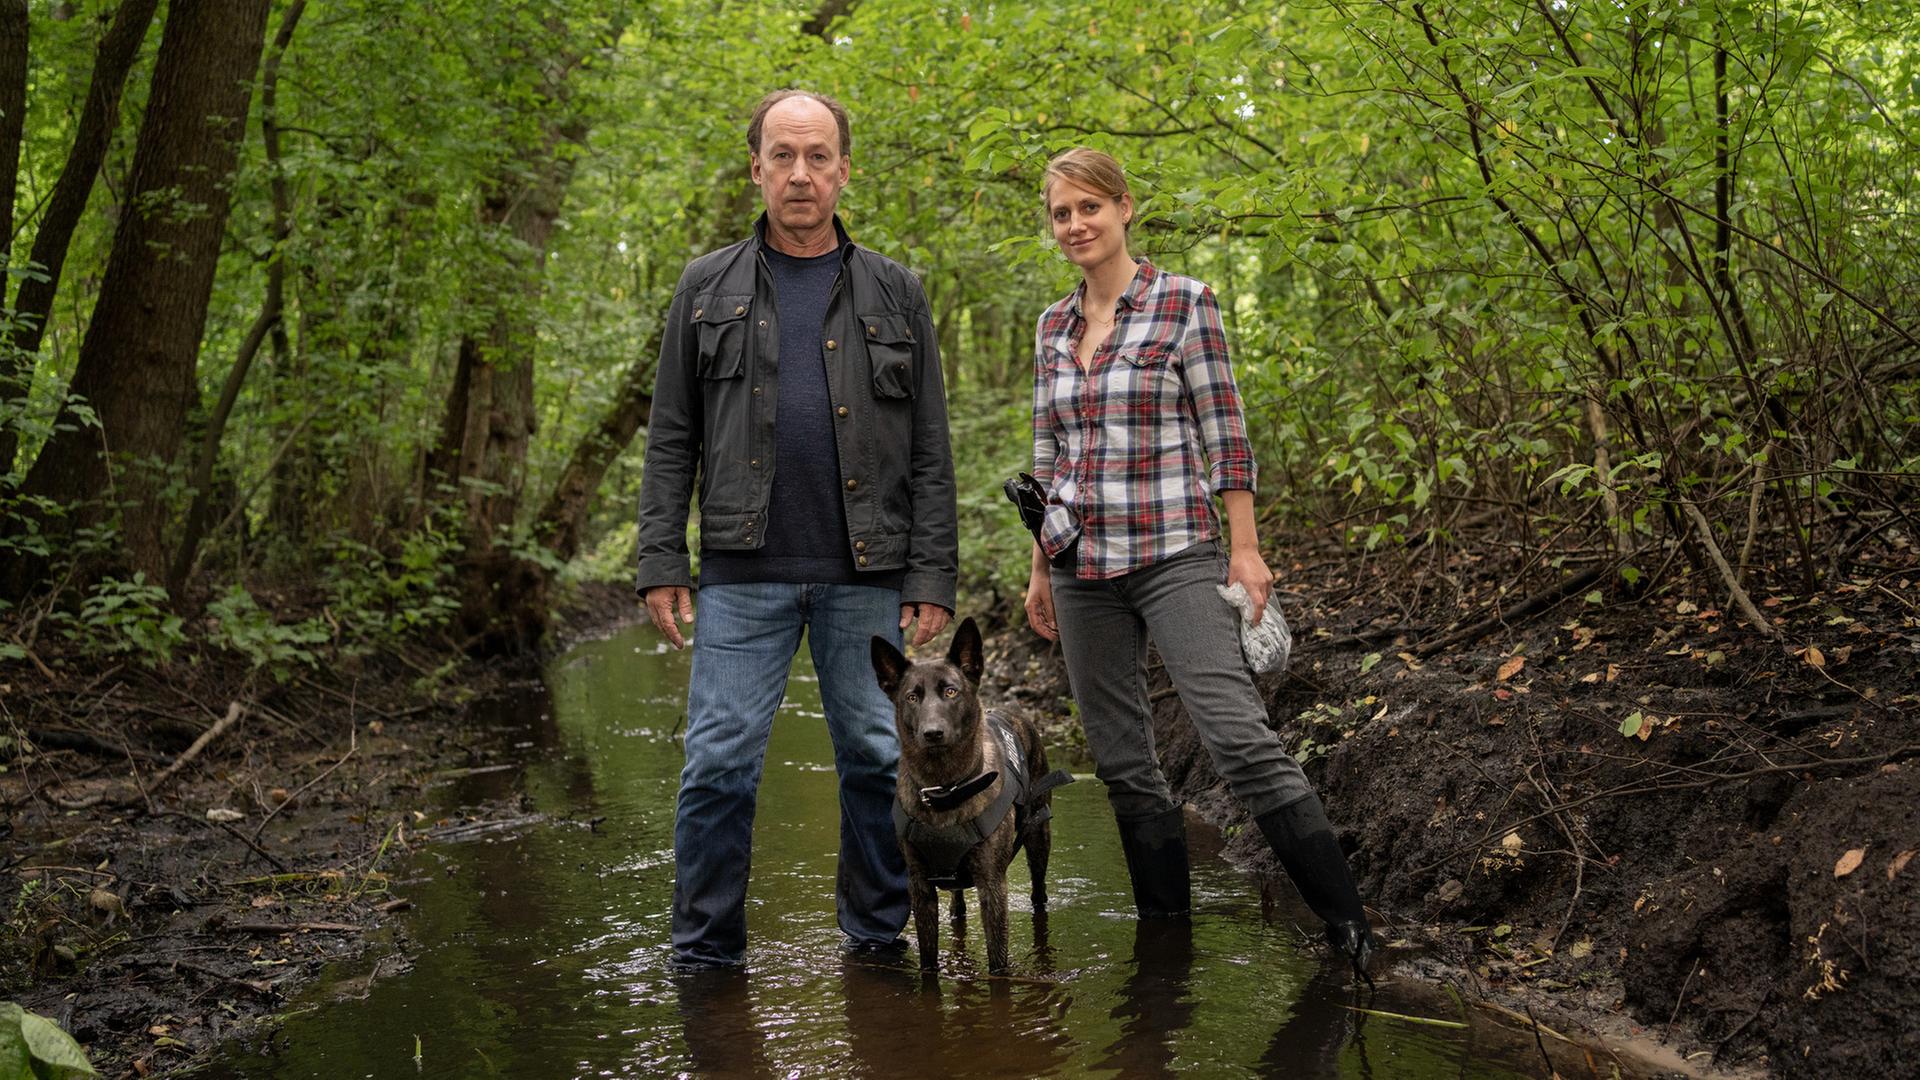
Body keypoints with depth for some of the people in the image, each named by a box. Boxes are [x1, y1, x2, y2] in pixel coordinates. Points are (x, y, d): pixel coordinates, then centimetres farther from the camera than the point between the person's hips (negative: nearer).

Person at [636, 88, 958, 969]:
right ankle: (705, 954, 10)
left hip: (869, 574, 1)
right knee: (719, 764, -1)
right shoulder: (708, 289, 9)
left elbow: (931, 453, 6)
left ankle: (876, 934, 21)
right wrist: (662, 561, -2)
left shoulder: (894, 294, 9)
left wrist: (932, 576, -2)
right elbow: (671, 440, 8)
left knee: (878, 760, 6)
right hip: (743, 574, 0)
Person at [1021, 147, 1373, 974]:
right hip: (1080, 565, 6)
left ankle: (1350, 927, -10)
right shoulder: (1053, 329, 12)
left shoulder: (1184, 304, -3)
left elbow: (1225, 436, -4)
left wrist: (1245, 549, -8)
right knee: (1120, 762, 7)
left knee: (1240, 738, -16)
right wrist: (1039, 569, 16)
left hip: (1172, 554, -5)